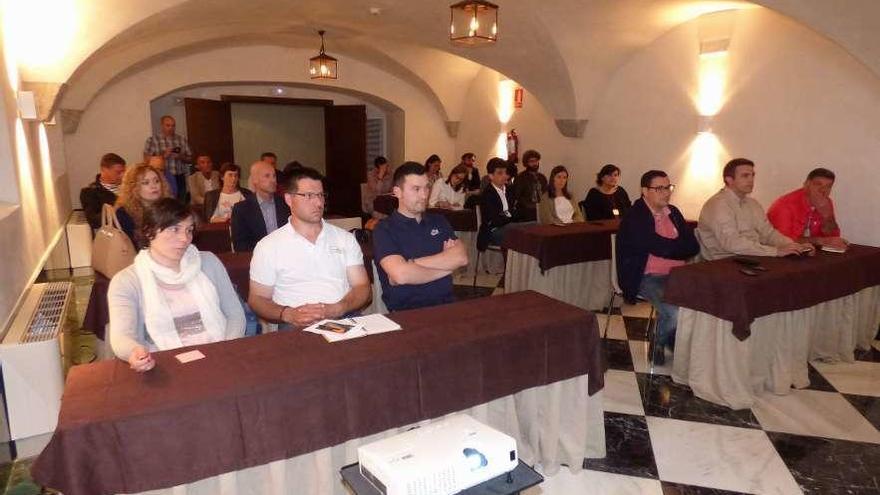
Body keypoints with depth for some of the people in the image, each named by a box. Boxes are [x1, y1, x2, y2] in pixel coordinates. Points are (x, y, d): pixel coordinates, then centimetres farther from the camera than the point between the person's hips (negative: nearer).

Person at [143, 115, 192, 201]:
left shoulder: (182, 139, 11)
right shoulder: (152, 140, 3)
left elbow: (189, 159, 14)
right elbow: (146, 159, -2)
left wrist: (181, 157, -7)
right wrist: (163, 155, -13)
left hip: (179, 178, 3)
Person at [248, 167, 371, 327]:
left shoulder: (346, 239, 13)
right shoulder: (268, 246, 7)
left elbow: (362, 288, 8)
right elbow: (257, 299, 7)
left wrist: (336, 309, -12)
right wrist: (288, 314, -13)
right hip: (297, 327, -1)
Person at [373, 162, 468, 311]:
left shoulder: (439, 221, 16)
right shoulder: (384, 229, 0)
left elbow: (462, 257, 0)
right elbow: (400, 275, -15)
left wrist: (413, 264, -9)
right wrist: (446, 265, -2)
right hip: (406, 311, -3)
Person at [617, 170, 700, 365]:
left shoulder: (673, 212, 13)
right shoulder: (634, 218, -11)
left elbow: (694, 246, 6)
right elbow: (662, 248, -20)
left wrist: (673, 247, -12)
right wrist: (682, 247, -2)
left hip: (676, 275, 7)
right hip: (647, 278, -7)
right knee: (675, 310, -28)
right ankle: (658, 345, 6)